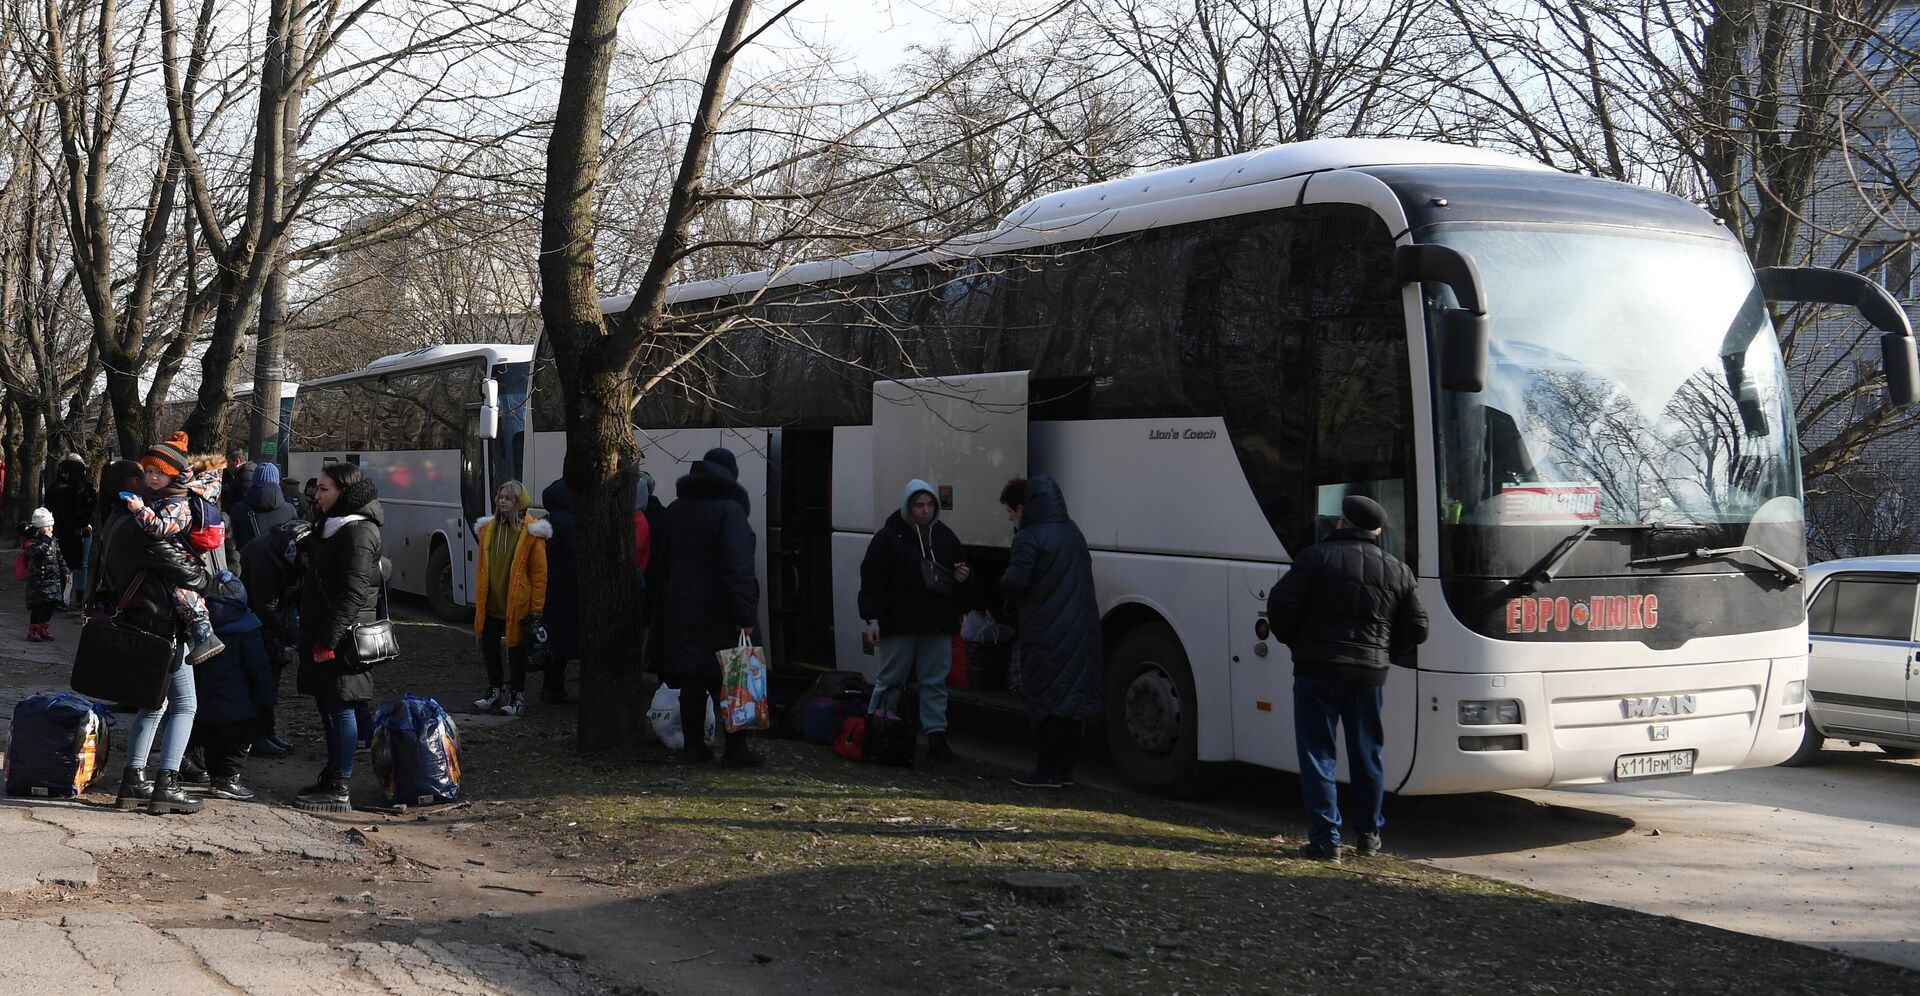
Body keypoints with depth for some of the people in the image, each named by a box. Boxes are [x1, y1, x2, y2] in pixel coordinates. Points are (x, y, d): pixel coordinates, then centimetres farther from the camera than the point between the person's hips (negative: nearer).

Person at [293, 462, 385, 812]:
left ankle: (339, 790, -3)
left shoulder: (357, 532, -15)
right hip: (324, 634, 10)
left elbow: (353, 592, -21)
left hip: (343, 638, -10)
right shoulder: (334, 527, 17)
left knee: (340, 708, -6)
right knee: (328, 705, 15)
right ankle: (331, 778, 24)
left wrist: (328, 639, -23)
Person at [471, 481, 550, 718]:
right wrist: (479, 598, 11)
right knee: (489, 646, 14)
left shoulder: (531, 532, -10)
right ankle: (495, 690, 30)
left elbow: (539, 572, -9)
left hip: (517, 605, -5)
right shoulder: (488, 528, 7)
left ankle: (518, 695, 15)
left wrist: (536, 607, -11)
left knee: (516, 650, 4)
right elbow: (482, 566, 13)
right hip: (491, 603, 5)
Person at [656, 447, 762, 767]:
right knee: (729, 680, -1)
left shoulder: (675, 510, 10)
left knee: (691, 681, 11)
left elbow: (660, 560, 18)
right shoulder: (730, 509, -12)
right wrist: (746, 614, -20)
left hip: (681, 610, 6)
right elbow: (738, 567, -19)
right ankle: (735, 749, -1)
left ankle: (694, 745, 14)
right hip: (719, 613, -6)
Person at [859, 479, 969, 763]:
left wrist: (961, 576, 1)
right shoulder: (889, 536, -6)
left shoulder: (945, 536, 10)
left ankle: (936, 736, 9)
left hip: (937, 622, 4)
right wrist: (872, 618, -14)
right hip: (899, 622, -4)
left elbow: (960, 567, 26)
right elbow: (872, 579, -9)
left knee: (935, 681, 5)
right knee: (890, 680, 4)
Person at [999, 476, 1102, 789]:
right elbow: (1084, 572, 19)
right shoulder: (1072, 532, 14)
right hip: (1080, 630, 8)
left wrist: (1003, 581, 0)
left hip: (1047, 632, -8)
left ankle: (1049, 770, 0)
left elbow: (1014, 582, -21)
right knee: (1071, 697, 12)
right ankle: (1064, 767, 18)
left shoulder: (1029, 538, -14)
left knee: (1048, 698, -2)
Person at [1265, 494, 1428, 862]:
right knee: (1366, 756, 16)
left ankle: (1325, 839, -4)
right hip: (1370, 675, 4)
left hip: (1317, 670, -4)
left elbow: (1280, 604, -11)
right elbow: (1416, 629, 9)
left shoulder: (1317, 557, -5)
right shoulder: (1398, 571, 8)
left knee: (1317, 755, 0)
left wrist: (1296, 642, 5)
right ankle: (1370, 835, 24)